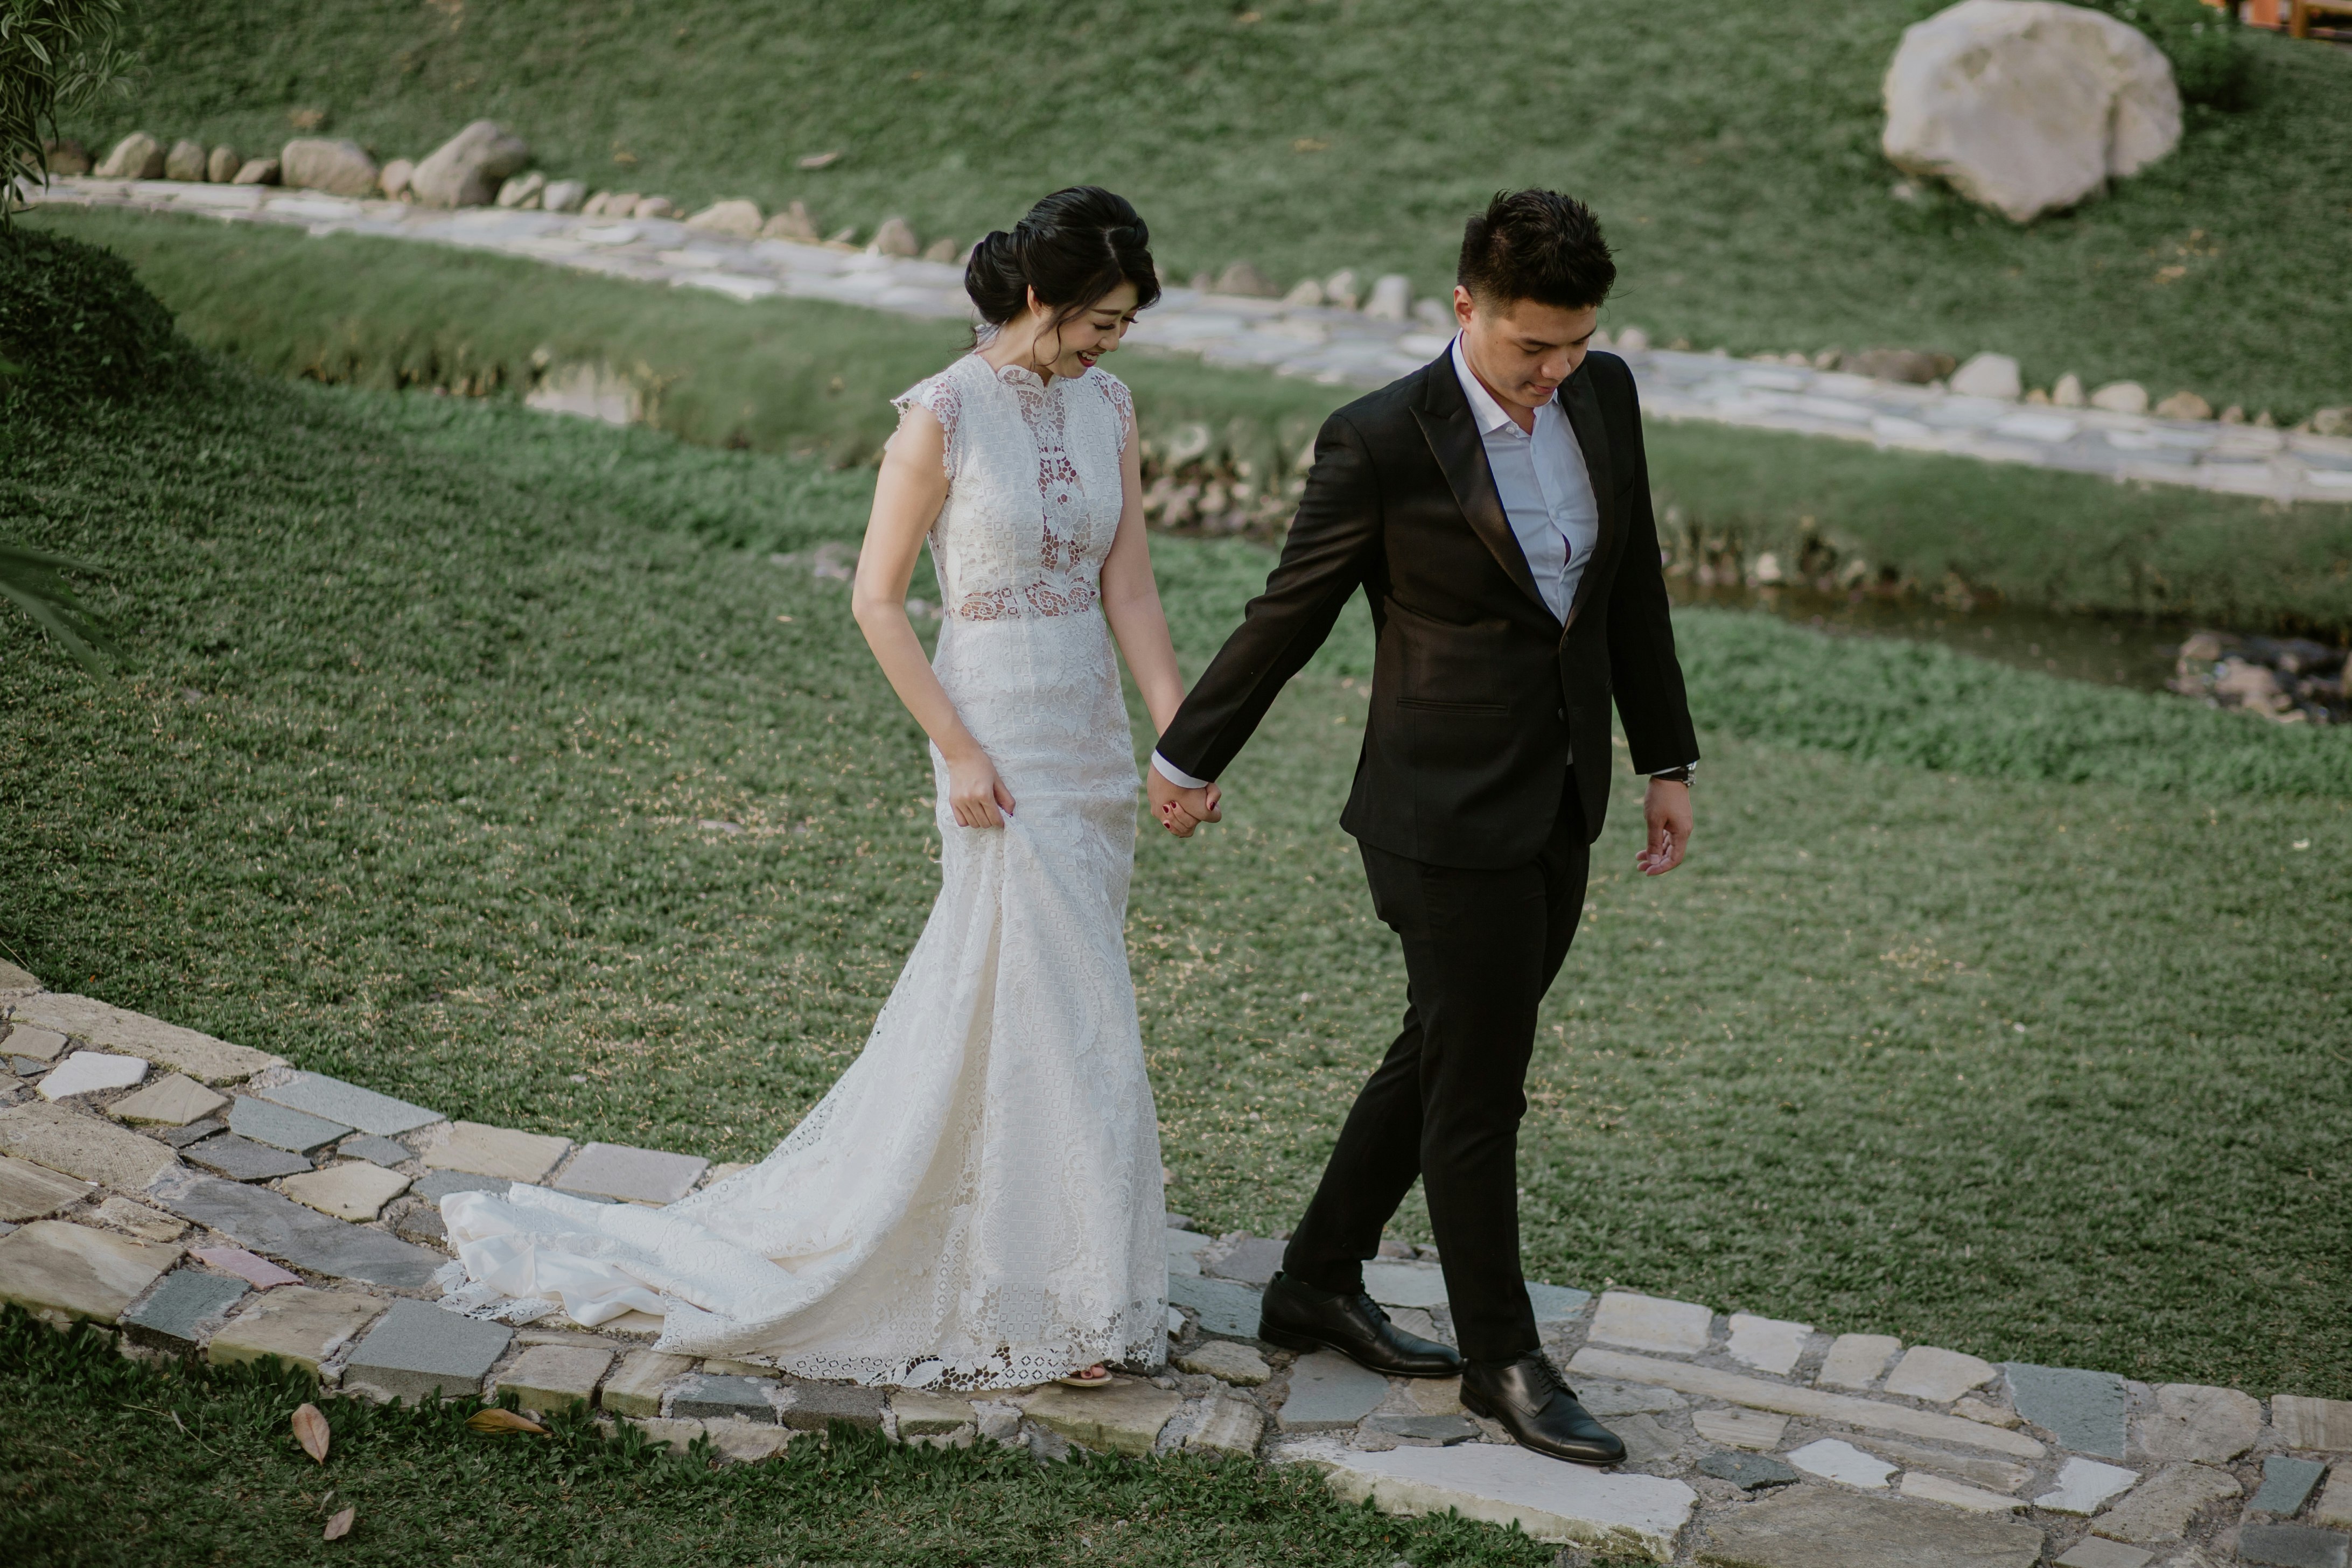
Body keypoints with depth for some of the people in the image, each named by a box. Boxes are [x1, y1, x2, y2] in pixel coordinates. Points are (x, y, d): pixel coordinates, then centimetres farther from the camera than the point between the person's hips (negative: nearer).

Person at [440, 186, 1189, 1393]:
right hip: (1001, 753, -6)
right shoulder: (943, 416, -12)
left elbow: (1130, 590, 5)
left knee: (977, 1002, 13)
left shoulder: (1107, 408, 7)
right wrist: (958, 752, -15)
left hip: (1093, 742, 6)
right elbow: (877, 599, -10)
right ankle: (1060, 1301, 11)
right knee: (1058, 1017, -2)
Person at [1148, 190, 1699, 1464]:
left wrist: (1666, 761, 12)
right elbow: (1287, 616, -7)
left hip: (1560, 808, 7)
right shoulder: (1380, 443, -18)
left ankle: (1318, 1287, 35)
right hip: (1450, 820, -7)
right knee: (1478, 1092, 3)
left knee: (1440, 1061, 18)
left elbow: (1631, 584, 11)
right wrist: (1188, 758, 3)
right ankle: (1501, 1358, 20)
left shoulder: (1603, 395, 1)